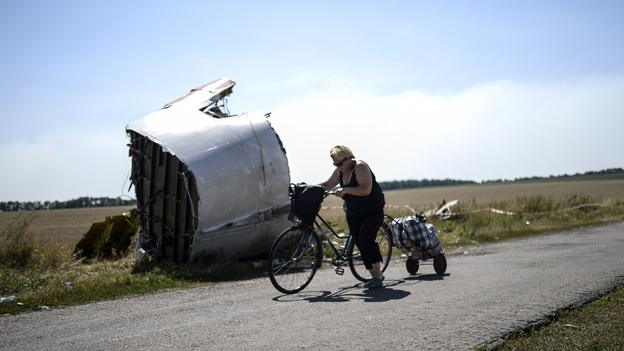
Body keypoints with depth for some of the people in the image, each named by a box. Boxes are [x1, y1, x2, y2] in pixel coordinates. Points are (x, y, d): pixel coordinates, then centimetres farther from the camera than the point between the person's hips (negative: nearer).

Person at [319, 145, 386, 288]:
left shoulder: (360, 167, -18)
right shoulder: (340, 171, 5)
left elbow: (366, 190, -28)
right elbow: (328, 184, 17)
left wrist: (346, 190, -31)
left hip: (372, 211, -8)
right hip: (353, 213, 8)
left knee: (365, 240, -21)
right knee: (359, 243, 2)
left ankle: (378, 274, -15)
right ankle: (375, 276, 9)